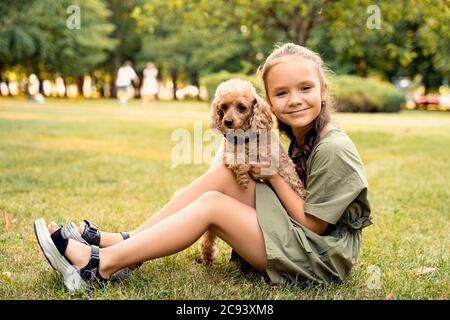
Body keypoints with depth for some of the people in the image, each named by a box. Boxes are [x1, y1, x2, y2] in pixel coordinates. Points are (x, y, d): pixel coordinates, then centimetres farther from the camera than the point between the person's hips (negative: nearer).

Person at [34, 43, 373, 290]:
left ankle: (103, 263, -17)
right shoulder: (302, 134, 6)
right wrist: (267, 168, -6)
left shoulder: (333, 150, -19)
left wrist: (272, 173, -13)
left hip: (321, 258, -8)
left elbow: (313, 223, -16)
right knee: (225, 173, -9)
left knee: (212, 204, -20)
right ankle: (126, 241, -10)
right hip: (299, 238, 8)